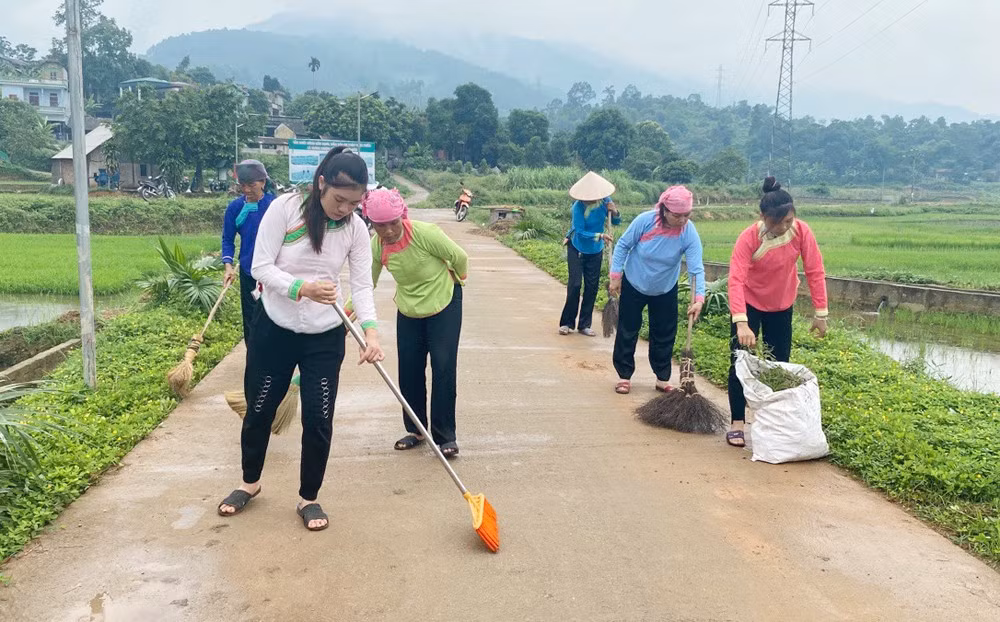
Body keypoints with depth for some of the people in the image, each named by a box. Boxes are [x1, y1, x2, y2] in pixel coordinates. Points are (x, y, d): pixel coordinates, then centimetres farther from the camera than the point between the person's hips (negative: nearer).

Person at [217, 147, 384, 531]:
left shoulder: (356, 229, -8)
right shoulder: (285, 208, -15)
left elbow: (362, 285, -10)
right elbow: (261, 267, -16)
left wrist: (370, 330, -27)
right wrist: (302, 288, -34)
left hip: (325, 337, 1)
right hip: (274, 328, -1)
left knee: (318, 418, 1)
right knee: (259, 410, 14)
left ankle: (308, 498, 22)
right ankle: (250, 482, 40)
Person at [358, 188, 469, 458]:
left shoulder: (425, 233, -30)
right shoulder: (376, 246, -15)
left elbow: (459, 257, -16)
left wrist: (457, 280, 4)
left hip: (444, 305, -4)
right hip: (408, 310, 4)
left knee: (443, 369, -7)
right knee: (409, 371, 4)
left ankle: (445, 436, 3)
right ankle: (416, 430, 22)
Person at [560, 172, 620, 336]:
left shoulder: (605, 201, -12)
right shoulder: (578, 207, -24)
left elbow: (616, 222, -2)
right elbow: (580, 231, -24)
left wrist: (614, 211, -23)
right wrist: (599, 236, -35)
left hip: (595, 251, 4)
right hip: (577, 249, -4)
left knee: (592, 286, 5)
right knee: (574, 285, -8)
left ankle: (584, 324, 15)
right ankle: (566, 323, 5)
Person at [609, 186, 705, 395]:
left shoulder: (689, 233, -24)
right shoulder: (645, 221, -27)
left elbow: (696, 268, -27)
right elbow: (623, 246, -13)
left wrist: (699, 297, -40)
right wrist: (616, 276, -11)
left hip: (665, 291, 1)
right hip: (633, 285, -1)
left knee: (664, 336, 9)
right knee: (627, 332, 6)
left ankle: (663, 379, 25)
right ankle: (624, 376, 20)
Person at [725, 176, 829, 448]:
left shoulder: (801, 232, -20)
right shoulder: (749, 237, -28)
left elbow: (815, 272, -13)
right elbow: (736, 280, -35)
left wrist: (821, 313, -14)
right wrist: (741, 324, -45)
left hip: (782, 306, 3)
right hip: (750, 304, -3)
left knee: (779, 364, 7)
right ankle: (737, 424, 5)